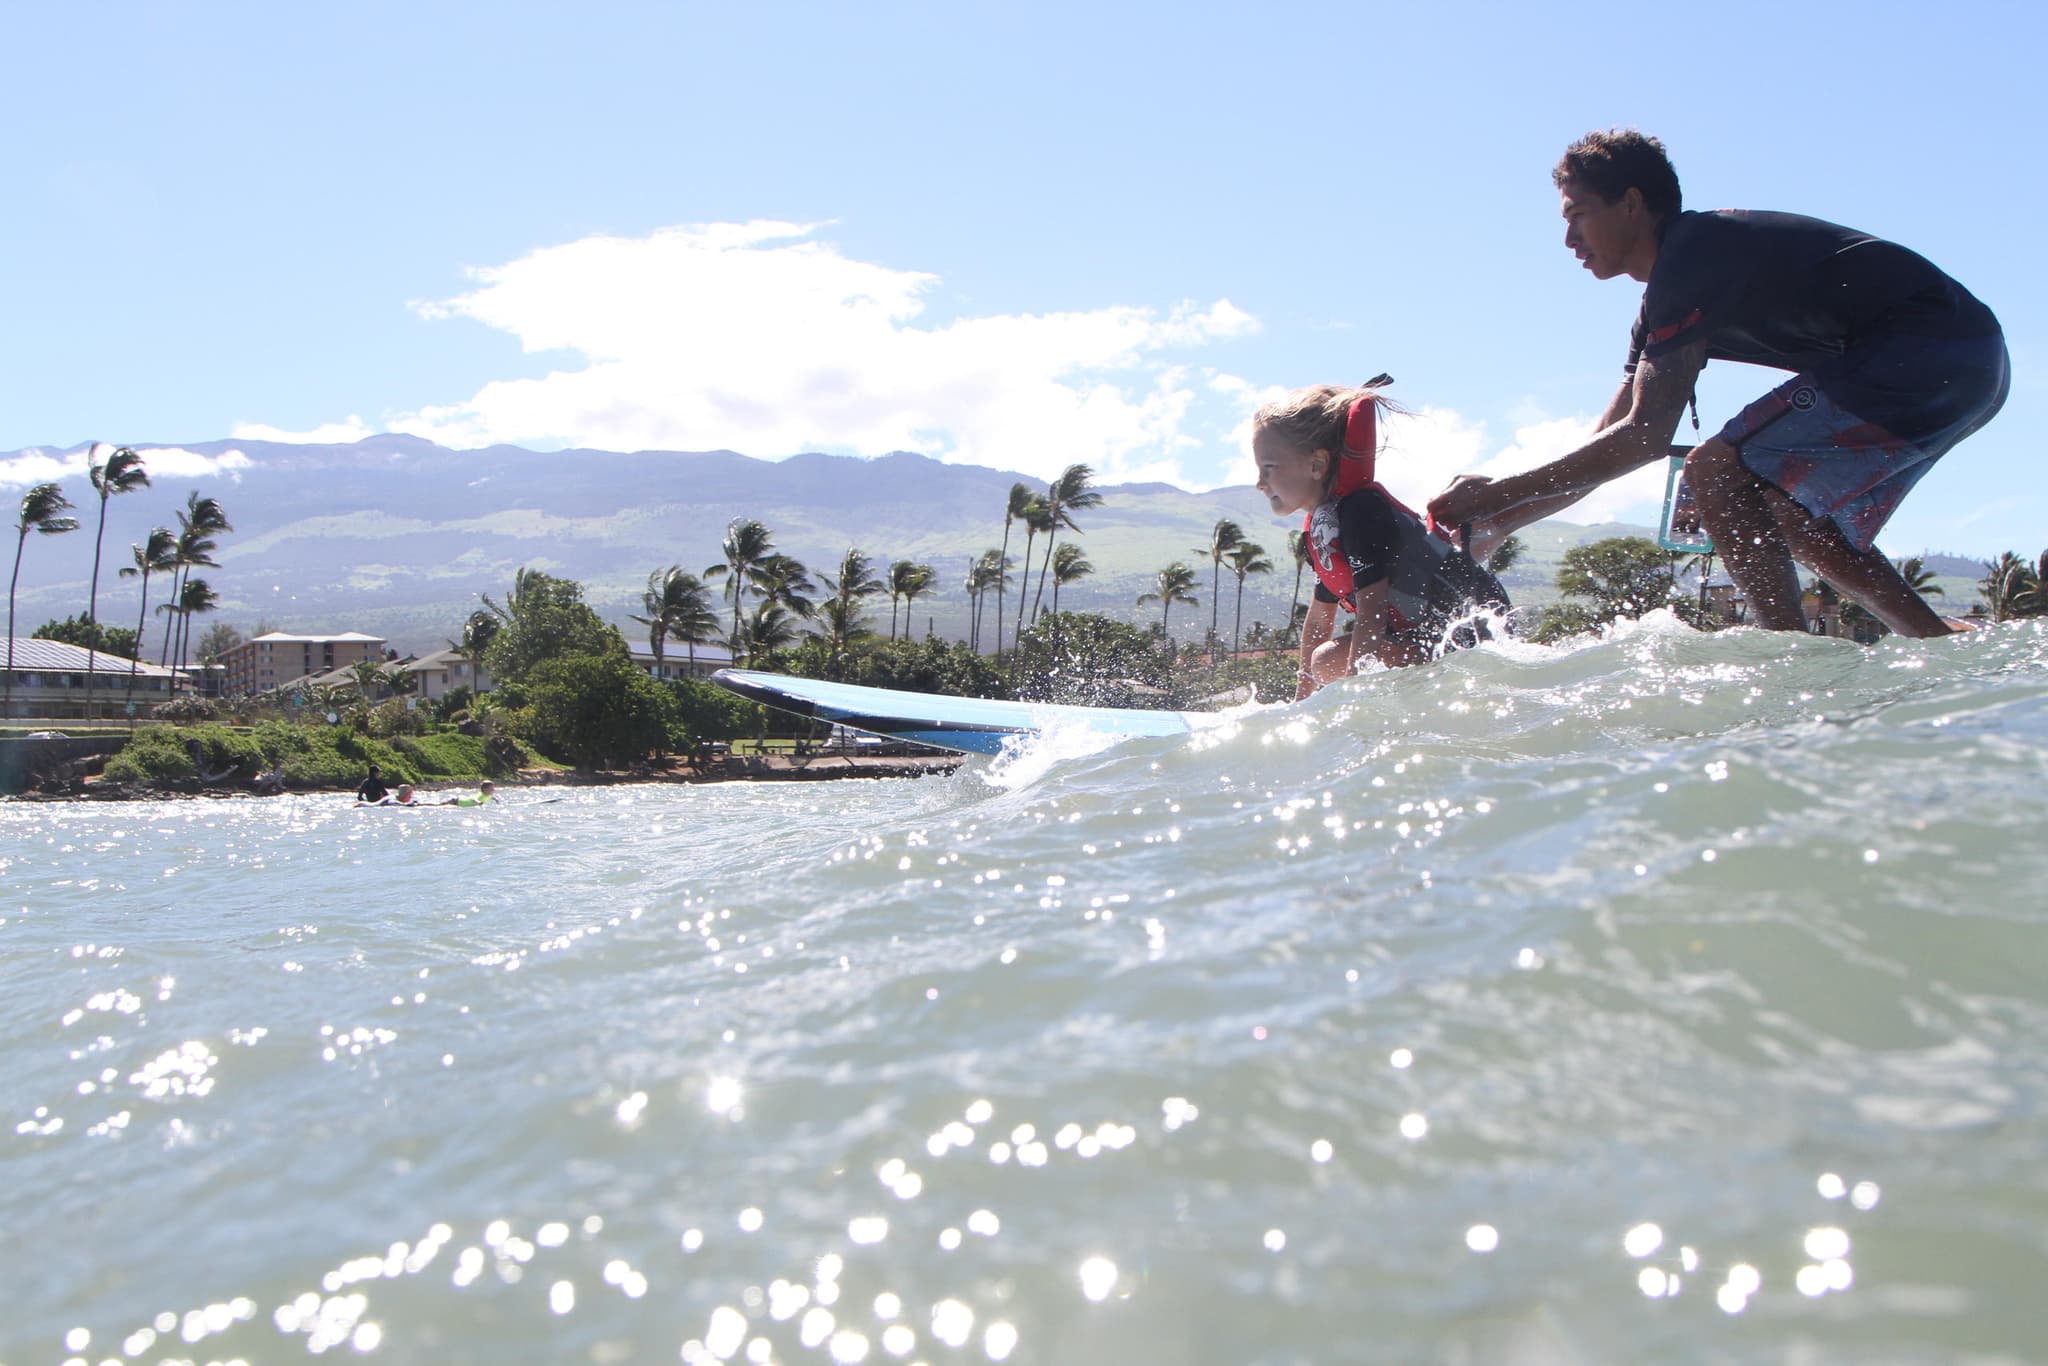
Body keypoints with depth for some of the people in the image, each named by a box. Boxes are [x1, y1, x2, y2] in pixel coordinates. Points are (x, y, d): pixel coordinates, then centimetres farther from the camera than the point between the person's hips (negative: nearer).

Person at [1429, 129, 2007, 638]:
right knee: (1790, 517, 18)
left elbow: (1645, 436, -20)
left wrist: (1499, 493, -15)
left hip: (1927, 358, -11)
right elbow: (1606, 447, 19)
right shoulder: (1672, 299, 19)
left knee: (1717, 468, -15)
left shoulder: (1693, 252, -12)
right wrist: (1492, 525, 11)